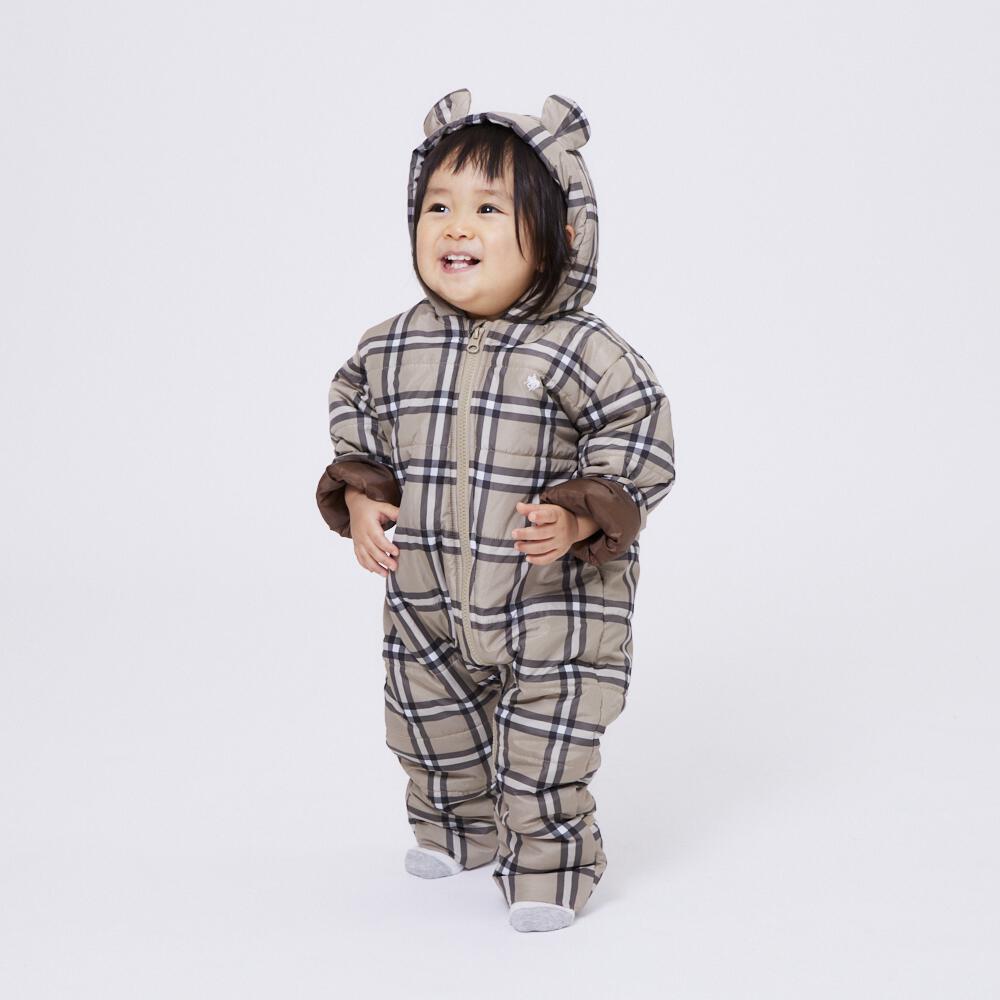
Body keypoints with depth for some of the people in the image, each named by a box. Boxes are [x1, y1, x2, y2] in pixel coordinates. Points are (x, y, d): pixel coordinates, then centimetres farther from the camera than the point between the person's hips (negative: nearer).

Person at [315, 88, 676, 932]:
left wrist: (579, 518, -26)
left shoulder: (577, 351, -19)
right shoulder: (391, 349, -4)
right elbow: (356, 418, 13)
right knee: (433, 725, 23)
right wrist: (360, 496, -2)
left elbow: (639, 442, -15)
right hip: (428, 600, 6)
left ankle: (547, 860, 24)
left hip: (554, 604, -5)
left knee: (545, 747, 2)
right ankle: (455, 827, 47)